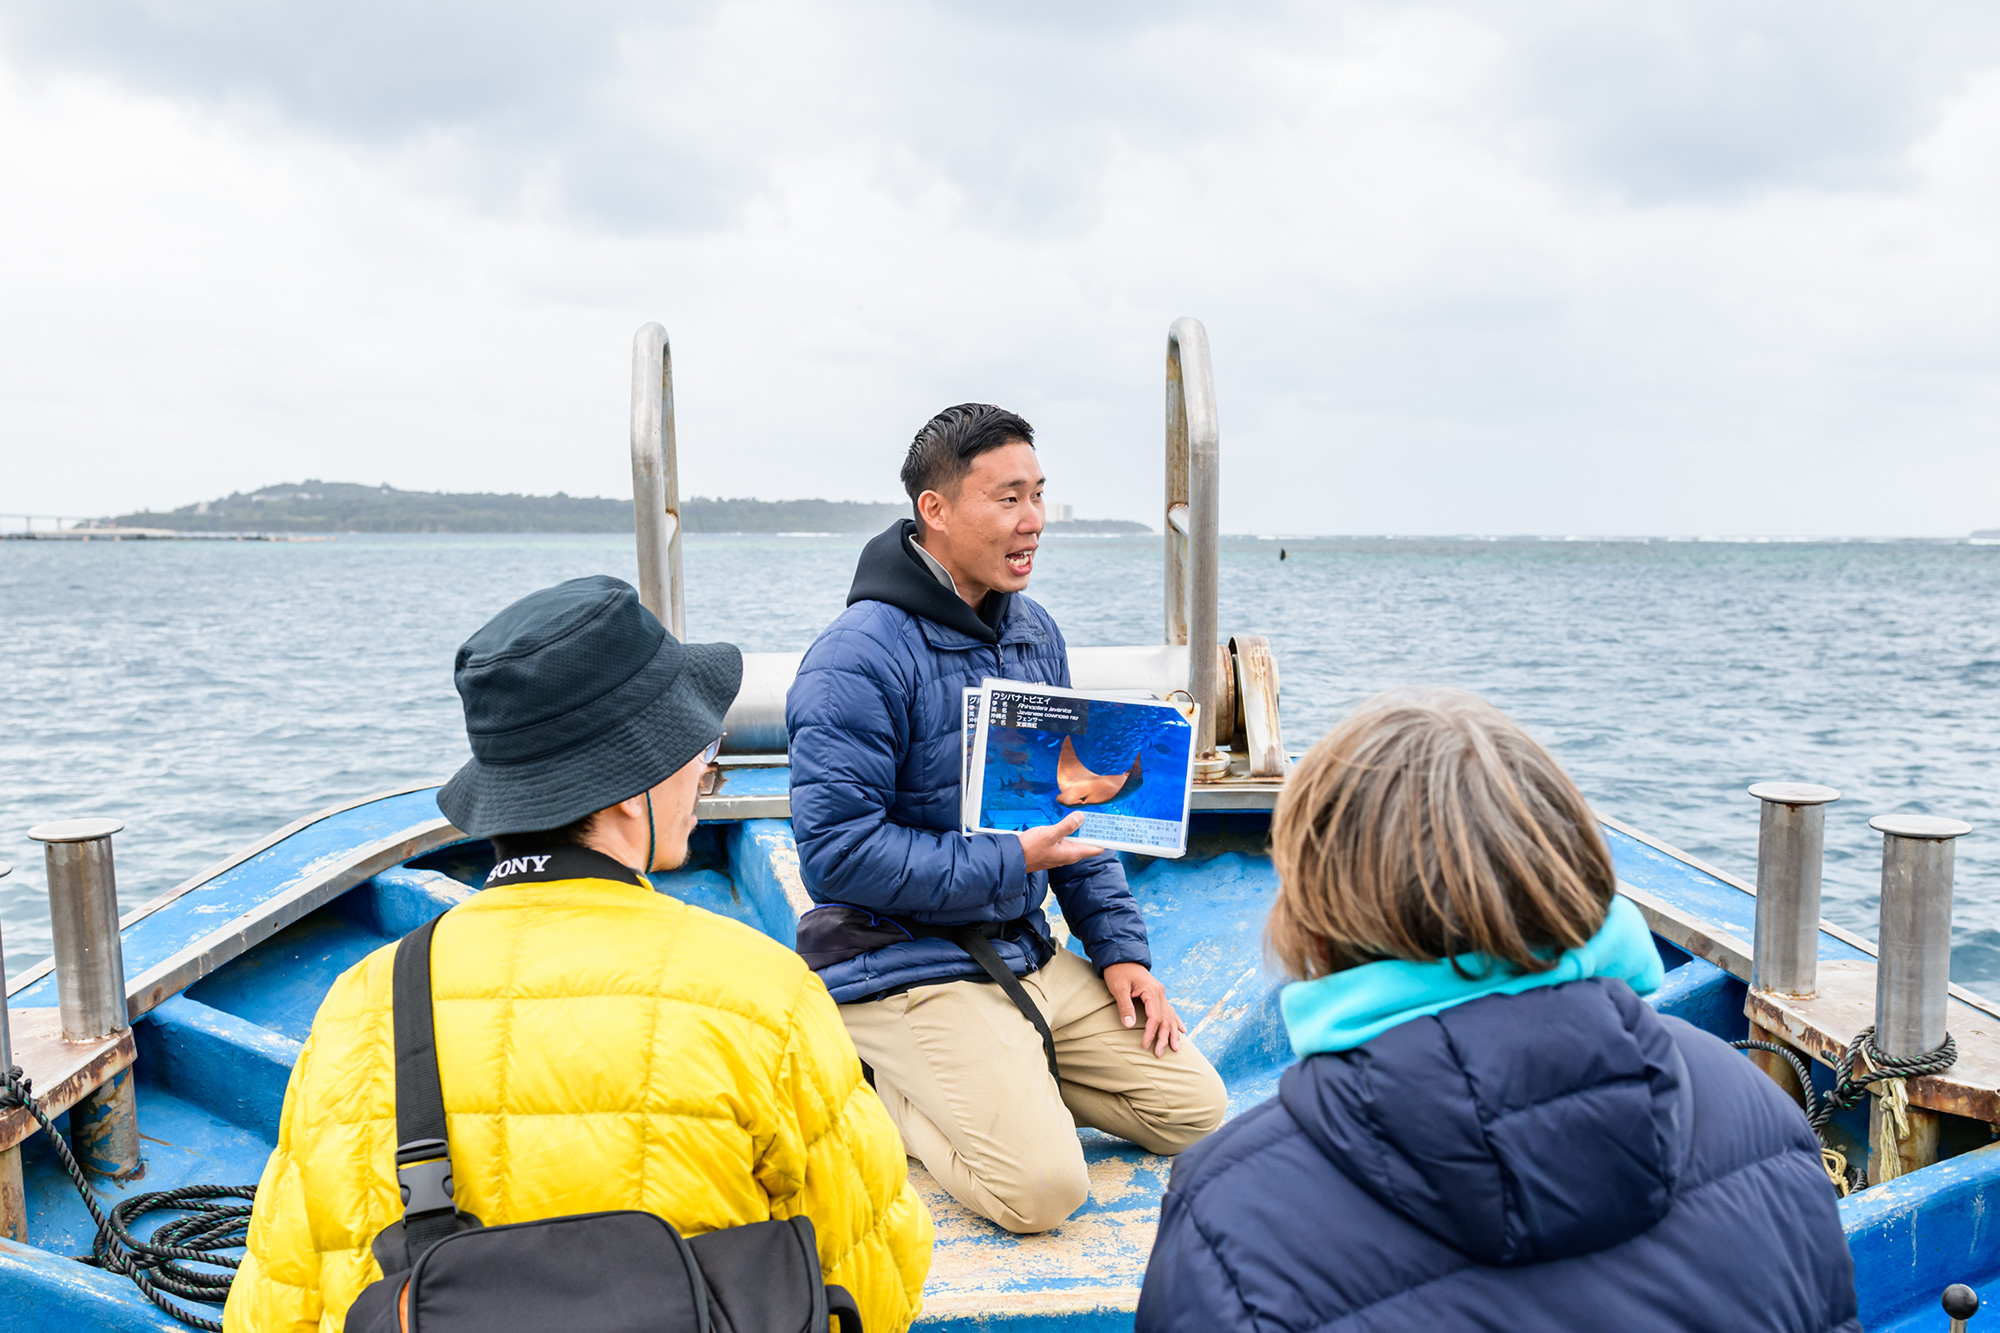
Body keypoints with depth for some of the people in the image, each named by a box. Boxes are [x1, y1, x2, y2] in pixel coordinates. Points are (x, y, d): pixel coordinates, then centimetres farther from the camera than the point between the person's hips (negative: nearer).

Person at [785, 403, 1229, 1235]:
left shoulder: (1035, 634, 8)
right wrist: (1009, 863, -19)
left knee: (1197, 1112, 5)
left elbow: (1076, 808, 15)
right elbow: (838, 852, -22)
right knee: (1041, 1186, -21)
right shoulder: (859, 657, -18)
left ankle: (998, 1076, 15)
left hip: (1027, 955, 8)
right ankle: (886, 1085, 2)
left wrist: (1119, 945, 5)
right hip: (902, 969, -8)